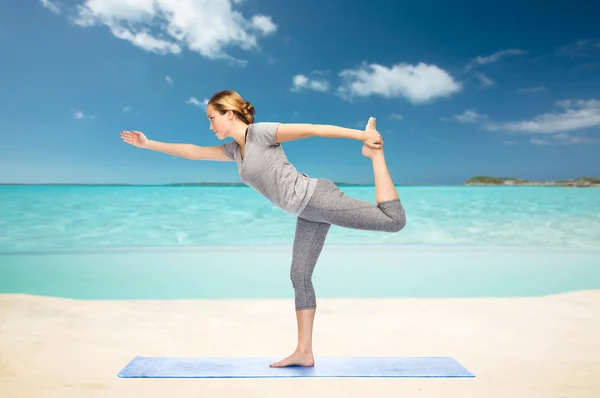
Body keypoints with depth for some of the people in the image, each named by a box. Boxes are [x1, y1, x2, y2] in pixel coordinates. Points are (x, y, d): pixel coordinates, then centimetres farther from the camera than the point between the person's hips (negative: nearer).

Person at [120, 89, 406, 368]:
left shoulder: (261, 132, -8)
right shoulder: (234, 150, 17)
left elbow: (314, 129, -12)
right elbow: (193, 152, 25)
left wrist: (361, 134, -16)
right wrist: (148, 144, 27)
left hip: (317, 198, -8)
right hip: (308, 213, 8)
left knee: (394, 220, -14)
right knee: (299, 276, 5)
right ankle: (303, 351, 10)